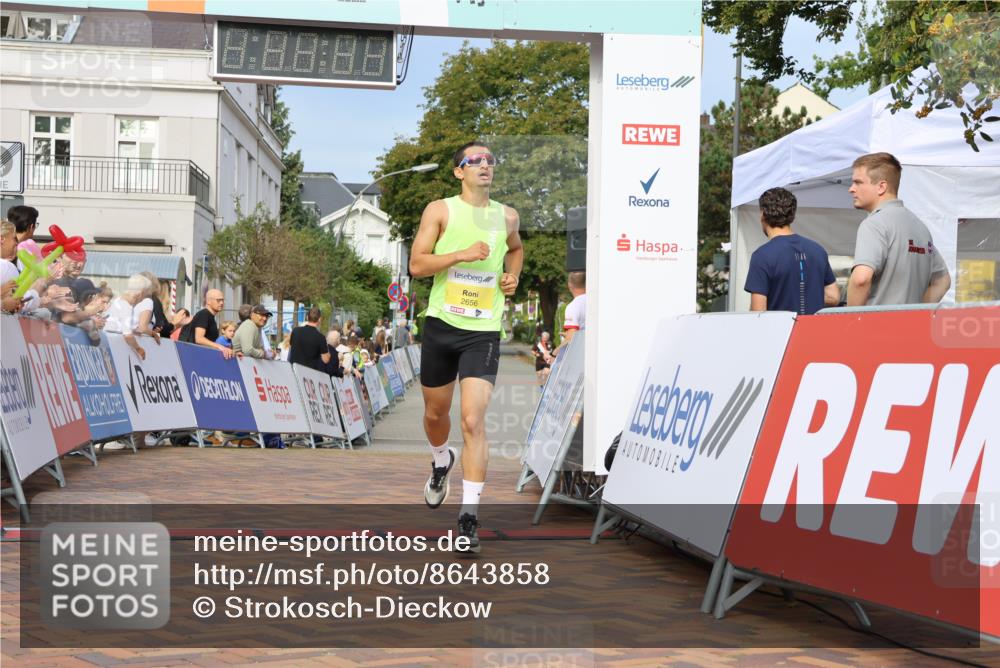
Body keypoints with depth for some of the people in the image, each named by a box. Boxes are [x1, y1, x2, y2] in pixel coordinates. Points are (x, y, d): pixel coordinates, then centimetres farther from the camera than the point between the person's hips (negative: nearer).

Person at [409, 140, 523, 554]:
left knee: (473, 421, -13)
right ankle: (441, 462, 51)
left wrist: (512, 275, 11)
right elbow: (416, 264, -9)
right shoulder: (440, 210, -2)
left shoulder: (506, 216, 7)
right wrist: (463, 254, -20)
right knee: (435, 412, 17)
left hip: (483, 330, 0)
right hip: (441, 324, 0)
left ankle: (469, 516, -11)